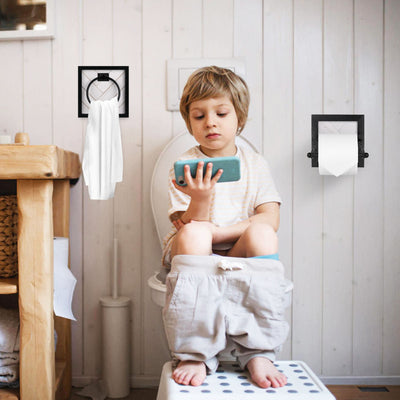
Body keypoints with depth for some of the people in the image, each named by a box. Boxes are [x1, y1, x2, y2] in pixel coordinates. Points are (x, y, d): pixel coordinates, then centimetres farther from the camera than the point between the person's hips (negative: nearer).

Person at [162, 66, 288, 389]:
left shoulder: (255, 163, 6)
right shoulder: (186, 166, 0)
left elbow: (270, 219, -7)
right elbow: (189, 227, -9)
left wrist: (213, 232, -17)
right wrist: (201, 198, -31)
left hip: (239, 256, 2)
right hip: (195, 255, -1)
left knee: (262, 234, -29)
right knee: (193, 234, -33)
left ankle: (259, 351, -24)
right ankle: (197, 354, -27)